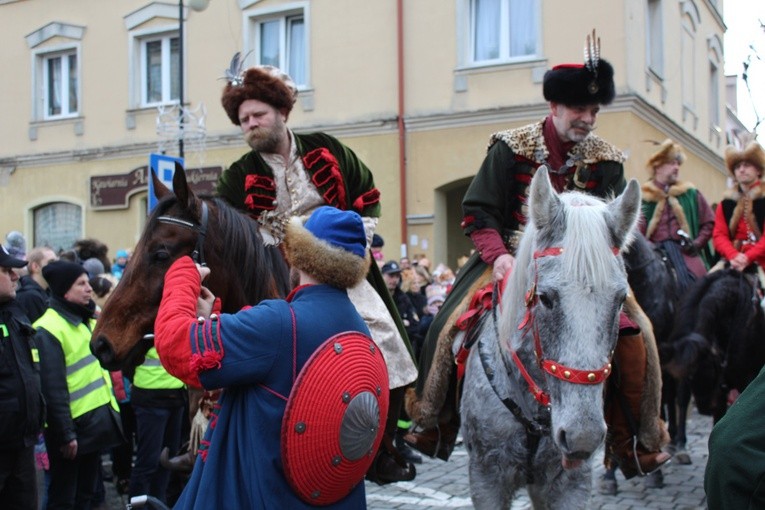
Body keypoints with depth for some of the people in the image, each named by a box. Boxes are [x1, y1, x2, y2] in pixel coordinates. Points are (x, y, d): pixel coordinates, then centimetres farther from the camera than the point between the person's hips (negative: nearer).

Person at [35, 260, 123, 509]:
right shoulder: (49, 330, -17)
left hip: (96, 420, 9)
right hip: (73, 426, -8)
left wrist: (111, 408, 16)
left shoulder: (87, 321, 12)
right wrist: (65, 433, -21)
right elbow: (53, 389, -20)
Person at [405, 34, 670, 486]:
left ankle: (630, 443, 4)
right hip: (512, 259, -1)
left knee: (633, 337, -16)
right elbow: (478, 212, -5)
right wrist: (498, 254, -22)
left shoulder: (607, 160, 2)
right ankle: (435, 426, 4)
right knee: (453, 326, -20)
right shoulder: (511, 148, -4)